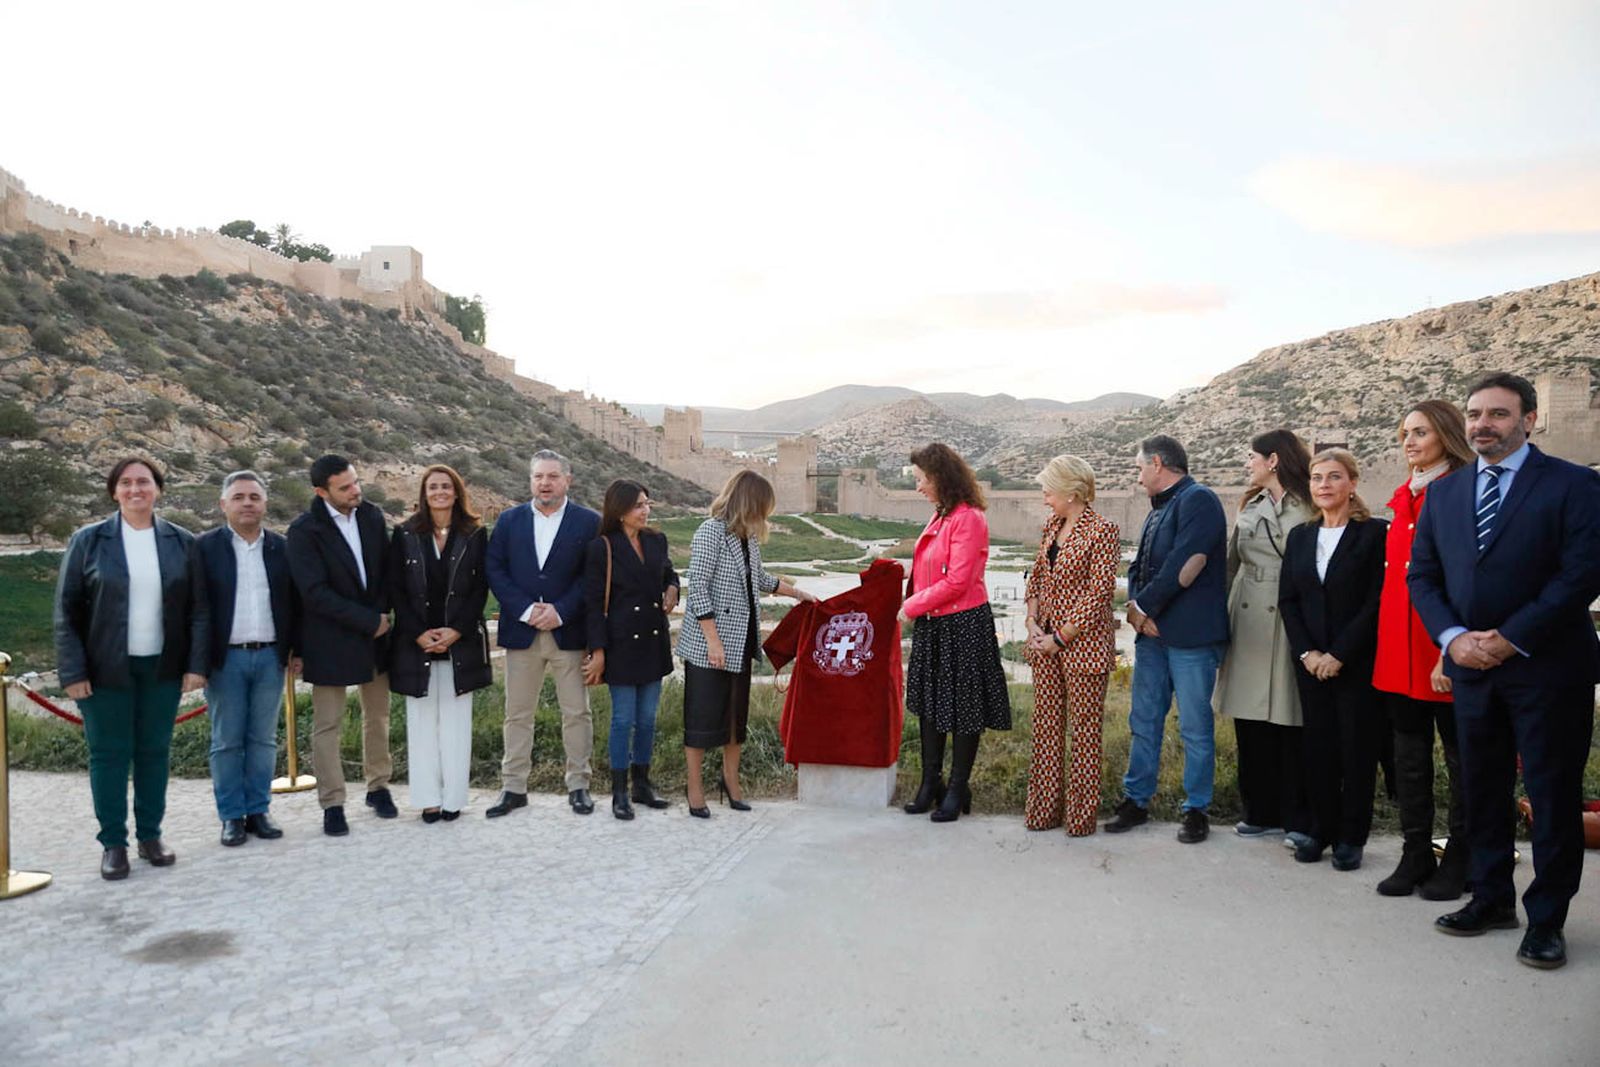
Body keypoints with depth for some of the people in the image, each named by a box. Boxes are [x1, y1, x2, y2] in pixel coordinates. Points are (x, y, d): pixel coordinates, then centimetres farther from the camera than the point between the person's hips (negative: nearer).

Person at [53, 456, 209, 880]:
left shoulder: (182, 542, 3)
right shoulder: (88, 540, -1)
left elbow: (198, 608, 3)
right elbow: (66, 611, -2)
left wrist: (196, 664, -4)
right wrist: (73, 671, -8)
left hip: (162, 668, 2)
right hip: (107, 669, -1)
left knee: (155, 751, 9)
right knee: (109, 754, 4)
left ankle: (150, 835, 21)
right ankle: (113, 843, 15)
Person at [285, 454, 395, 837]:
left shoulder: (371, 515, 1)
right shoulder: (305, 530, -14)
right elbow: (315, 593, -19)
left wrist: (381, 615, -5)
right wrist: (369, 621, -17)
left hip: (375, 633, 5)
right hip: (330, 640, -5)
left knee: (378, 715, 14)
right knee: (327, 725, 3)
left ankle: (378, 787, 29)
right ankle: (332, 804, 13)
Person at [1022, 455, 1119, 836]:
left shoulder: (1101, 530, -12)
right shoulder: (1052, 527, 11)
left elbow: (1099, 593, -16)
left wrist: (1060, 637, -14)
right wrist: (1033, 624, 0)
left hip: (1083, 643, -7)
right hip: (1046, 642, 7)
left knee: (1084, 731, 3)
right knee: (1046, 726, 12)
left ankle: (1081, 815, 14)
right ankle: (1044, 809, 22)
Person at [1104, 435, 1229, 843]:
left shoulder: (1198, 500, -9)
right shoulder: (1159, 509, 19)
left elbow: (1186, 566, -19)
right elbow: (1139, 567, 17)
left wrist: (1143, 606, -11)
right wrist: (1135, 606, -3)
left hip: (1191, 636, -9)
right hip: (1152, 632, 9)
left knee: (1195, 725, 2)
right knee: (1144, 720, 12)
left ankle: (1196, 809, 13)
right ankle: (1135, 801, 21)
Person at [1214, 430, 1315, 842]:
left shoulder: (1310, 509, -5)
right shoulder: (1249, 507, 14)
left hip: (1290, 626, -6)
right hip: (1248, 625, 6)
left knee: (1291, 720, 0)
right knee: (1251, 721, 9)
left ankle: (1298, 819, 12)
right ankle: (1261, 812, 20)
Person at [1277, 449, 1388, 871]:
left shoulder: (1374, 532, -6)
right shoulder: (1300, 536, 10)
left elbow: (1377, 601, -11)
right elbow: (1287, 599, 8)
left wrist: (1338, 655, -14)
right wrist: (1306, 652, -4)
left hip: (1358, 662, -4)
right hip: (1311, 661, 4)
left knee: (1357, 748, 3)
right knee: (1318, 746, 9)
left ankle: (1351, 837, 15)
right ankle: (1321, 829, 20)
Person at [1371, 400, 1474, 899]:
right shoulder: (1402, 499, 13)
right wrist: (1387, 643, 11)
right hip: (1399, 649, 7)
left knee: (1460, 756, 6)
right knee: (1409, 756, 12)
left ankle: (1459, 861, 19)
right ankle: (1415, 856, 22)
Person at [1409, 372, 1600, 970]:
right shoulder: (1444, 493, 10)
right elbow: (1422, 575, 9)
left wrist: (1511, 639, -15)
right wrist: (1453, 638, -7)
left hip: (1547, 667, -5)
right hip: (1471, 667, 5)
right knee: (1481, 789, 12)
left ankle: (1547, 919, 15)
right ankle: (1491, 899, 26)